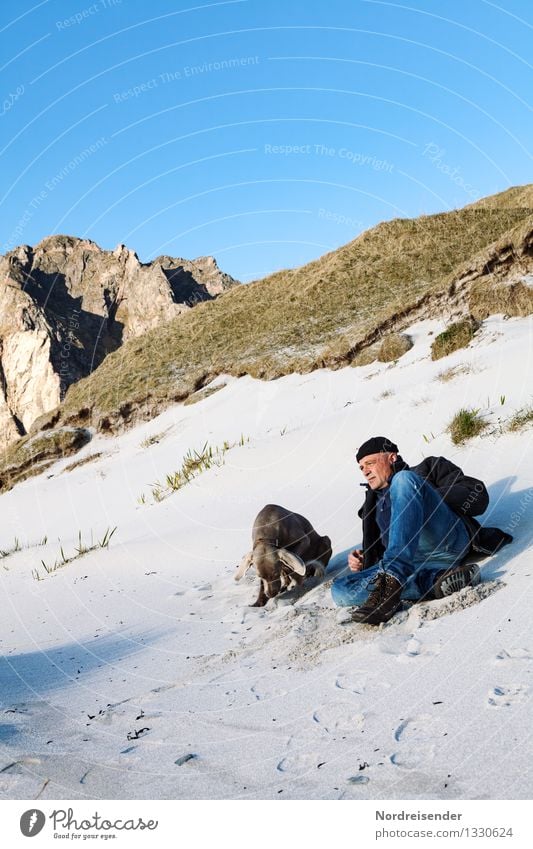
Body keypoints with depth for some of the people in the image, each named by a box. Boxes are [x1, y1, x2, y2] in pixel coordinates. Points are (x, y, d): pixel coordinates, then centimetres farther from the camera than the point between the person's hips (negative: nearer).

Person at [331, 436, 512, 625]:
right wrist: (363, 561, 12)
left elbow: (477, 494, 10)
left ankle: (391, 581, -40)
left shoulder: (426, 470, 24)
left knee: (404, 480, -24)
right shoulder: (373, 505, 36)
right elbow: (376, 548, 35)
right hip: (411, 564, 4)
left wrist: (427, 501, -1)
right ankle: (435, 580, -33)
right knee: (339, 590, -18)